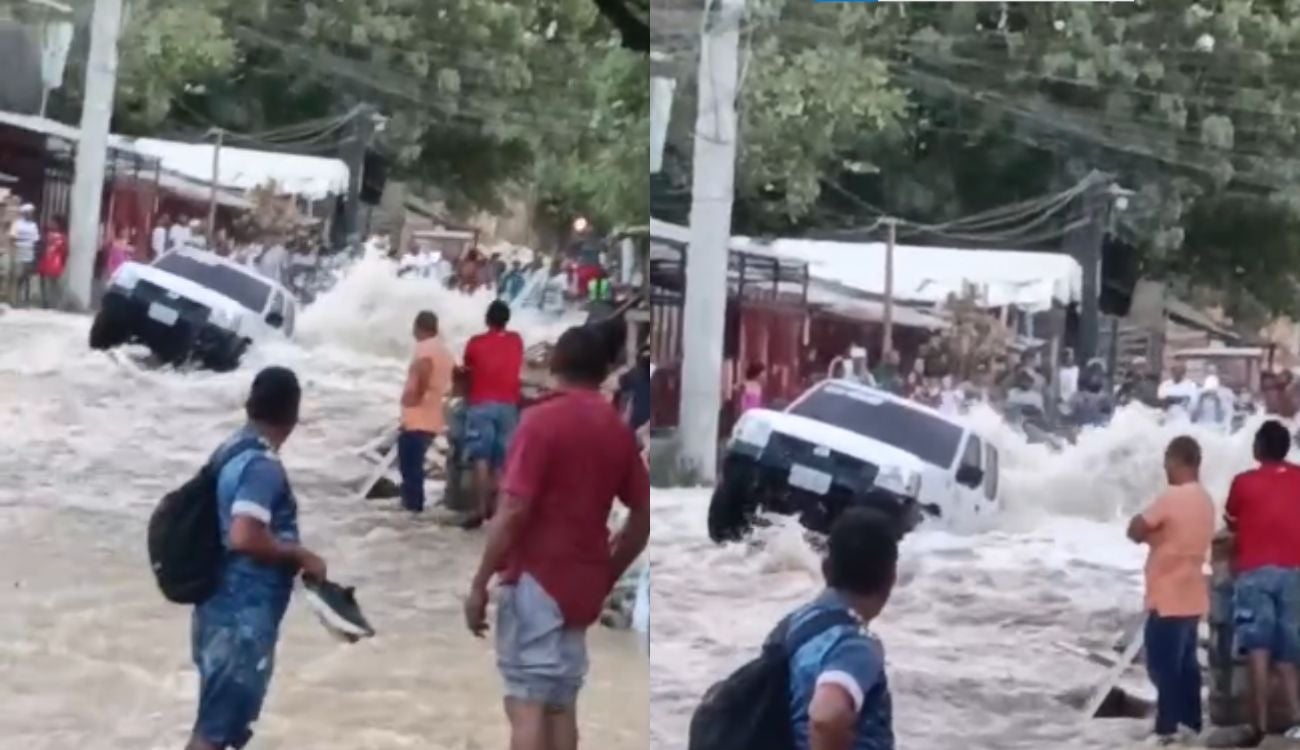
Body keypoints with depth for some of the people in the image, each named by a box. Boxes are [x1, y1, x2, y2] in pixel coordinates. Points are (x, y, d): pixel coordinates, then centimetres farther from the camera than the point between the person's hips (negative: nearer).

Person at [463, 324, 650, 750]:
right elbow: (643, 518, 11)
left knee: (526, 703, -7)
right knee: (561, 703, 12)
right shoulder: (619, 430, 8)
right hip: (581, 583, 6)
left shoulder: (542, 420, -11)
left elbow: (513, 512, -17)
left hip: (535, 578, -6)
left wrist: (479, 584, -11)